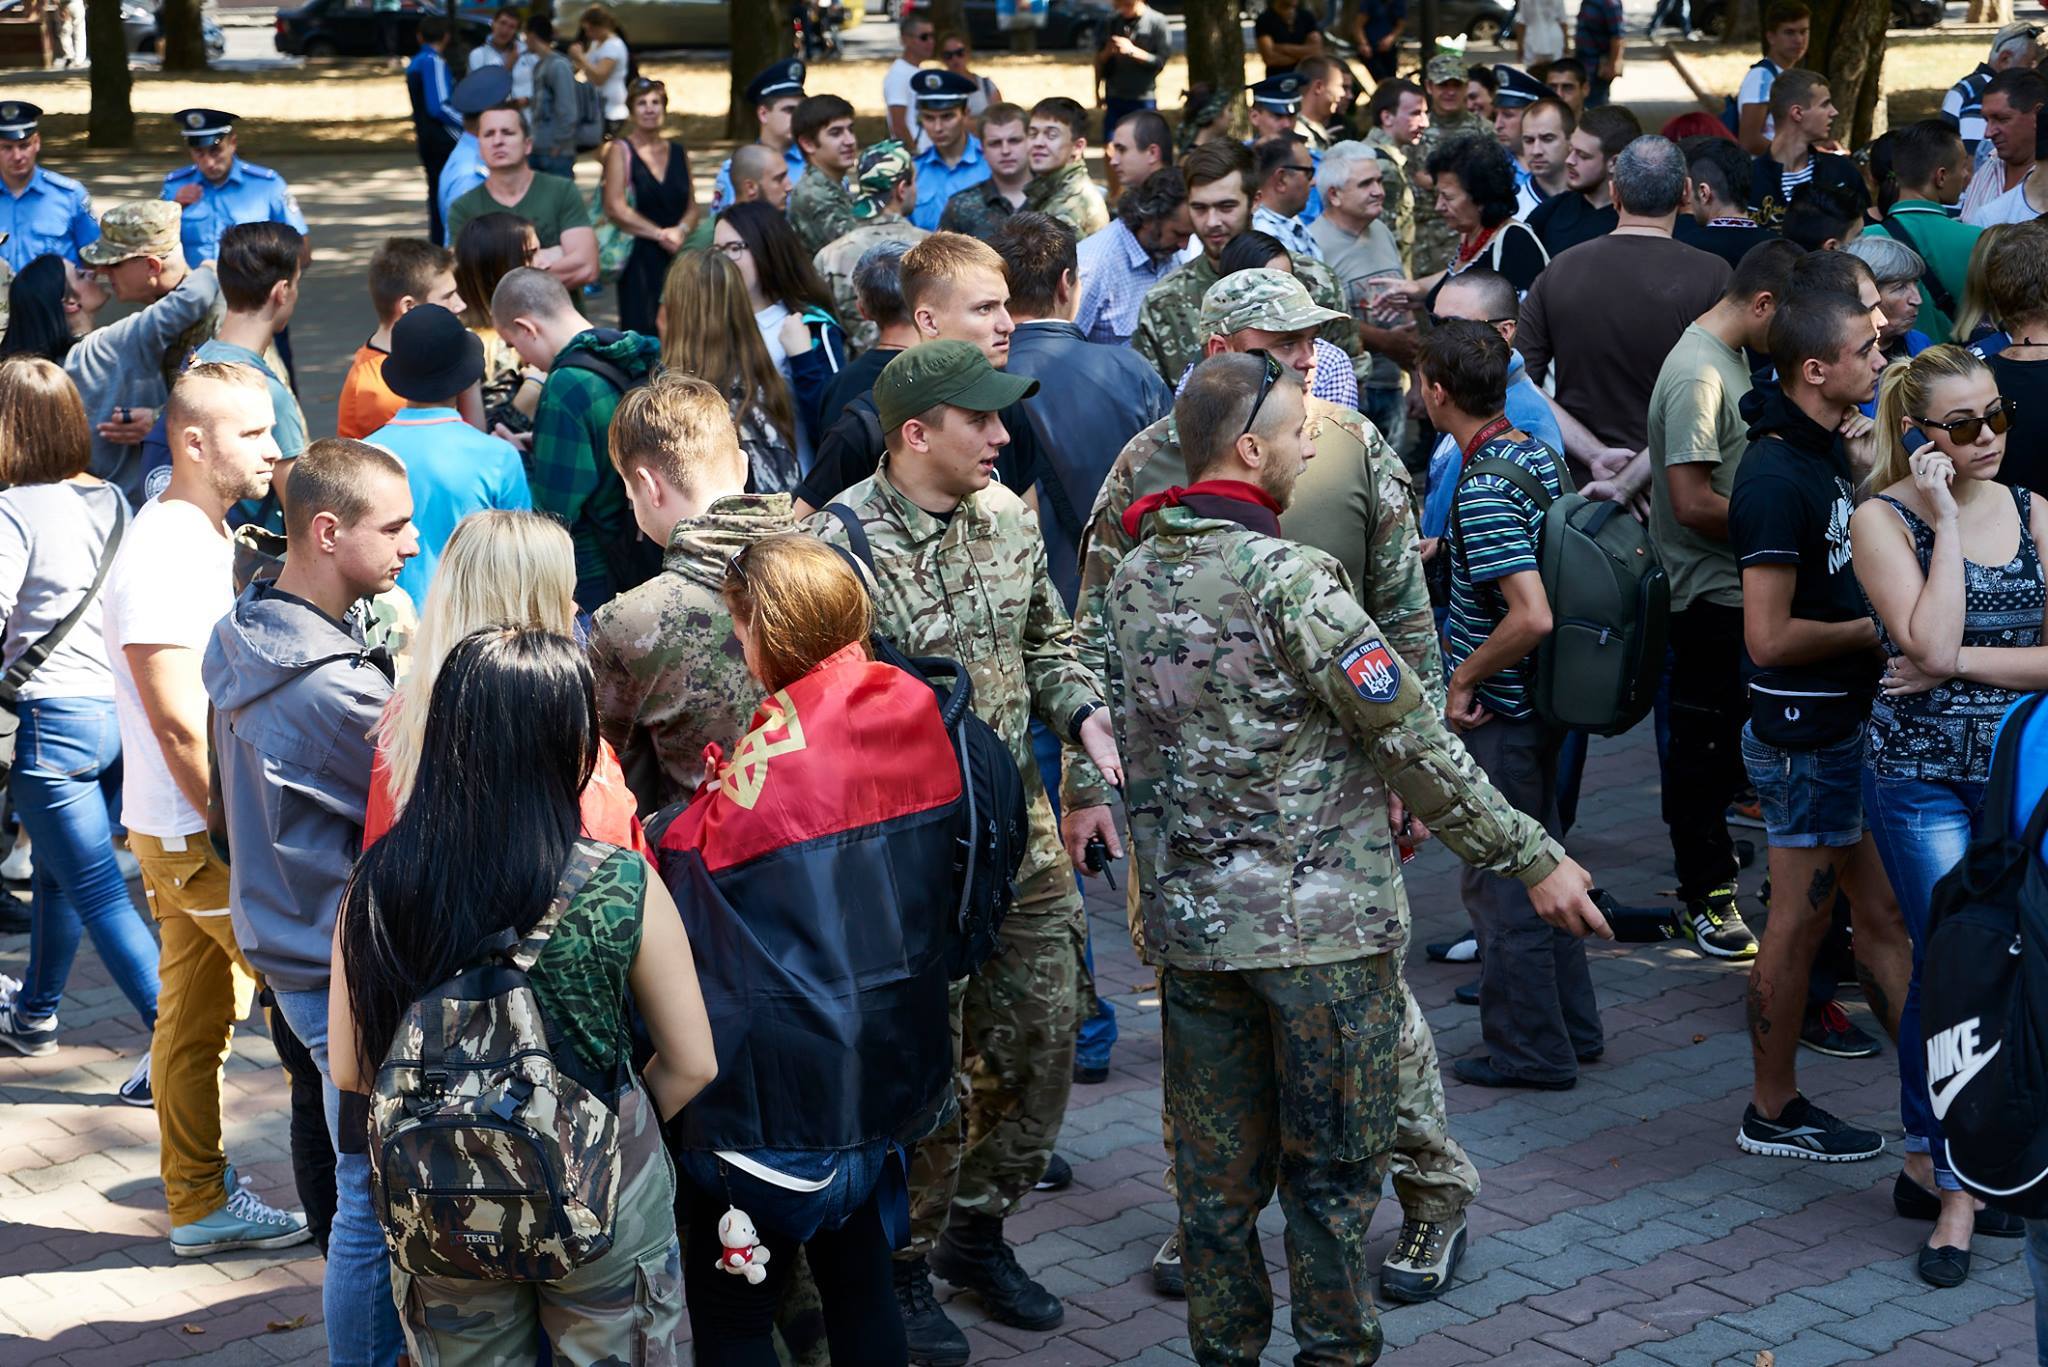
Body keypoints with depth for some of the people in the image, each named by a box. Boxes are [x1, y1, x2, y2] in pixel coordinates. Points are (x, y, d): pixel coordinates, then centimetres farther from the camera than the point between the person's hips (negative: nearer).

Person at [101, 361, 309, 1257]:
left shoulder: (207, 538, 13)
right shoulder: (161, 557, -19)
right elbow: (179, 723, -23)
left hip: (194, 832, 9)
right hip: (200, 834, -9)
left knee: (197, 1015, 14)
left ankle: (199, 1205, 21)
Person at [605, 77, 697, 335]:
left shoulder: (679, 152, 15)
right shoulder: (620, 150, 1)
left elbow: (692, 207, 14)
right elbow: (615, 208, -8)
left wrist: (681, 230, -8)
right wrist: (660, 234, -11)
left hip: (678, 258, 4)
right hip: (639, 258, -4)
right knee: (642, 334, -8)